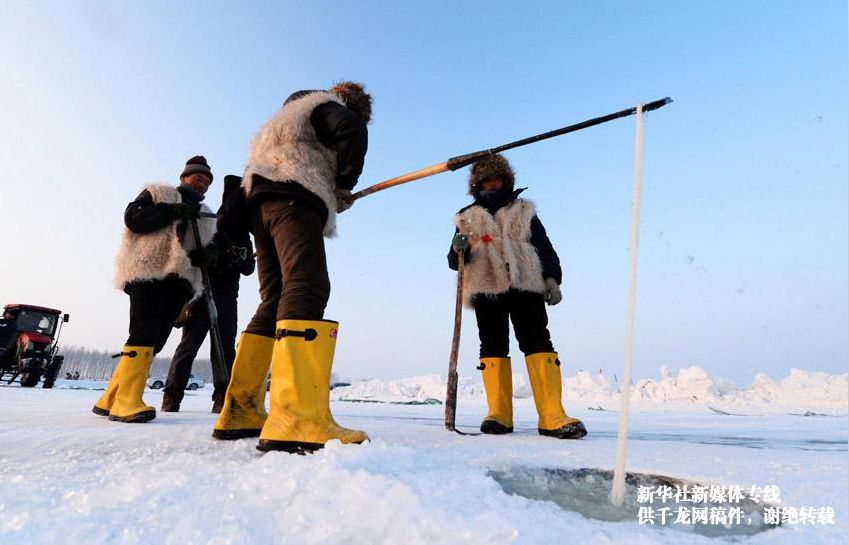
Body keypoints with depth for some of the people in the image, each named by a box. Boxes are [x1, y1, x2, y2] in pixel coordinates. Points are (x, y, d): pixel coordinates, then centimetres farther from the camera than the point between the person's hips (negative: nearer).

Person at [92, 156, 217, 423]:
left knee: (154, 340, 2)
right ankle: (127, 402, -16)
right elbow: (133, 218, -3)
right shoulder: (157, 193, 12)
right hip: (147, 272, -5)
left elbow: (211, 248, 19)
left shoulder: (206, 217, 26)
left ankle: (110, 400, 11)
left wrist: (204, 255, -4)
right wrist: (172, 211, -13)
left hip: (178, 281, 6)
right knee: (144, 334, -17)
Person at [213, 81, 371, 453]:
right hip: (293, 198, -9)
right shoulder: (326, 105, 15)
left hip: (260, 207, 10)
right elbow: (352, 132, -9)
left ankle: (239, 412, 2)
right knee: (307, 290, -26)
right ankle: (299, 422, -41)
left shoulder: (282, 122, 42)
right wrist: (343, 185, 3)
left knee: (275, 303, 5)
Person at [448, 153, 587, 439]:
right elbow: (455, 262, 13)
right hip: (485, 289, 1)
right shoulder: (467, 218, 19)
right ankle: (499, 414, 3)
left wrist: (551, 279, -1)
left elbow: (544, 247, 14)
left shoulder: (524, 211, 19)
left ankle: (552, 416, -11)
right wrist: (459, 250, -12)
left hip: (525, 286, 0)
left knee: (538, 343, -10)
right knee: (493, 347, -2)